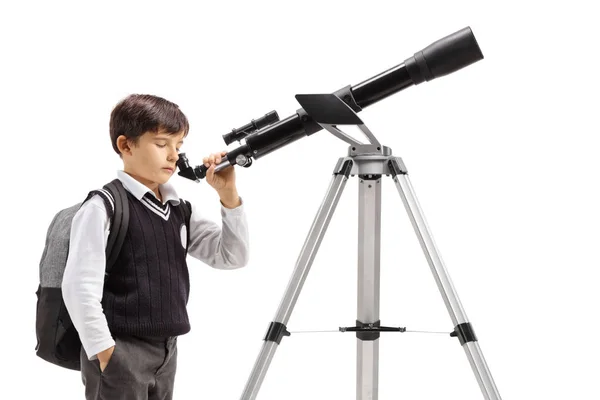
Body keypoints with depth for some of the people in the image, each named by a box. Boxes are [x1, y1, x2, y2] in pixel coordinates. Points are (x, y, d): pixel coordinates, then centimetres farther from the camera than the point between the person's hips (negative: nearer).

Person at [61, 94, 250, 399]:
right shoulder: (104, 207, -12)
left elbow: (232, 257, 6)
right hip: (119, 354, -7)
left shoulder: (181, 209, 8)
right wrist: (104, 352, -16)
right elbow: (80, 286, -16)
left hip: (166, 351, 7)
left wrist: (228, 196, -4)